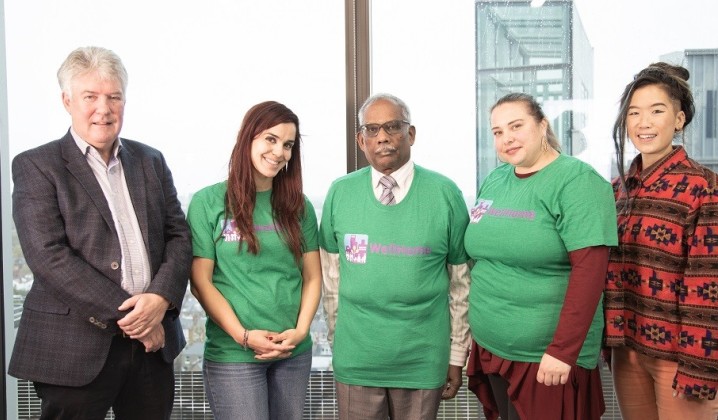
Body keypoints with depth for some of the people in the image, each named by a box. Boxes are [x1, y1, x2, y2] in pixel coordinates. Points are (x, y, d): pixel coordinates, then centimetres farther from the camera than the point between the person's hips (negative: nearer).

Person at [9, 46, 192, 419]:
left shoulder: (151, 161, 12)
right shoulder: (35, 166, -3)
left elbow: (178, 235, 7)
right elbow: (49, 256, -12)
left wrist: (161, 298, -11)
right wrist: (126, 315, -15)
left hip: (152, 341, 4)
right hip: (75, 348, -4)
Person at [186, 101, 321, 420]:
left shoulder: (298, 206, 7)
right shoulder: (208, 202, -3)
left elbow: (312, 277, 7)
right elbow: (200, 282, -6)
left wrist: (300, 330, -8)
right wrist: (243, 336, -13)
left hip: (295, 353, 4)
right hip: (232, 355, -3)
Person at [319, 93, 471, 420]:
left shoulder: (445, 194, -6)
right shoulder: (340, 193, -1)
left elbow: (461, 281, 0)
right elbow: (331, 274, 7)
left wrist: (457, 356, 3)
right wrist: (337, 337, 10)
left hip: (422, 361, -1)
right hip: (355, 359, 1)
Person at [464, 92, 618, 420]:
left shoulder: (576, 181, -12)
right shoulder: (493, 181, 8)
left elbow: (589, 270, -19)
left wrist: (563, 350, -22)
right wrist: (478, 326, 14)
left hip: (545, 358, -6)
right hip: (490, 351, 6)